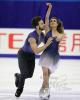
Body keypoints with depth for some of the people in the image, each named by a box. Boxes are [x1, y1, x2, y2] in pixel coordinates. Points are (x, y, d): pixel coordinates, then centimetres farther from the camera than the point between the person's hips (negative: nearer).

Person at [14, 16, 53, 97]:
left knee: (30, 75, 2)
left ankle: (18, 76, 37)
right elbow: (36, 51, -43)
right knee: (25, 74, -11)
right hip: (23, 54, -6)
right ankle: (19, 89, 18)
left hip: (31, 55, 6)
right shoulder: (32, 37, -37)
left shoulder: (42, 35, -13)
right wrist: (47, 44, -45)